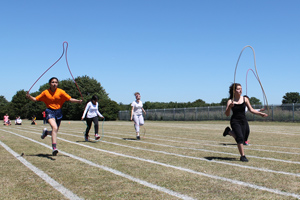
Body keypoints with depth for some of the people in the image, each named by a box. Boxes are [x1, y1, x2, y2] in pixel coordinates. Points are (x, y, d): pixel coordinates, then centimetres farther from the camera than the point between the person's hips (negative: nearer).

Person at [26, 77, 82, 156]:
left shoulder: (60, 92, -1)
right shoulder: (45, 92, 0)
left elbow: (70, 99, -4)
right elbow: (35, 99, 4)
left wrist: (78, 101, -20)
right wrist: (29, 97, -15)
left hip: (58, 112, 3)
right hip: (50, 111, -3)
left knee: (55, 132, 8)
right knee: (55, 127, -27)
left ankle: (46, 132, 44)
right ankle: (54, 148, -26)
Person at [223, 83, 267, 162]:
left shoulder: (245, 99, 3)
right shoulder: (230, 101, -7)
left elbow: (251, 110, 9)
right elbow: (227, 114, -14)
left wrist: (260, 113, -1)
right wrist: (229, 107, -32)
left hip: (243, 121, 4)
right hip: (235, 121, -4)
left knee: (240, 139, 6)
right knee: (240, 137, -17)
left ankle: (229, 131, 32)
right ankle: (243, 156, -5)